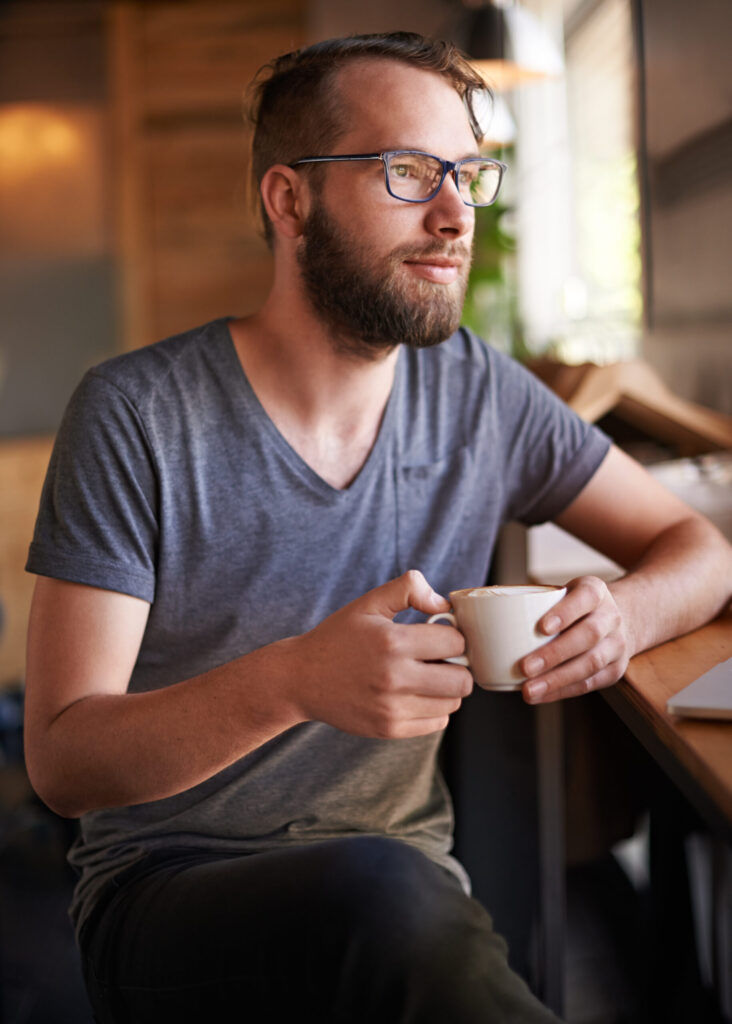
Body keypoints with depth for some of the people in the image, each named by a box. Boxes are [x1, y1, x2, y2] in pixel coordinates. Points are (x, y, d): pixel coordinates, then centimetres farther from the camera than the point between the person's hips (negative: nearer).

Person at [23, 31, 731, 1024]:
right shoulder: (137, 416, -10)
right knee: (380, 889, -36)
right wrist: (293, 680, -33)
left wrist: (625, 614, -13)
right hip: (169, 892, -3)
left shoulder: (481, 394, 2)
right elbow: (62, 758, -13)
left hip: (404, 881, 4)